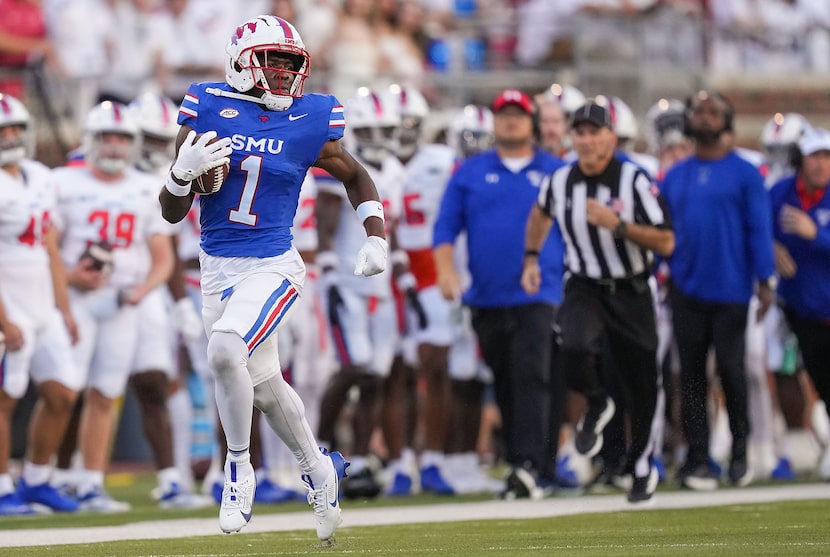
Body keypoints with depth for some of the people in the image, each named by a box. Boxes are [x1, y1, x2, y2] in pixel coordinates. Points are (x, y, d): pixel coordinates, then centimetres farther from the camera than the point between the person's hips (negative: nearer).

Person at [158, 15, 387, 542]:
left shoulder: (310, 123, -6)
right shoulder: (208, 110, -4)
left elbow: (355, 176, 15)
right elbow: (172, 213, -1)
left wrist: (377, 239, 4)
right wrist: (185, 171, -21)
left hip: (272, 267, -3)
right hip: (217, 268, 3)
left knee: (225, 350, -27)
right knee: (264, 384, 12)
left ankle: (239, 469, -8)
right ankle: (319, 469, 37)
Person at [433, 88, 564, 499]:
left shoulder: (557, 173, 8)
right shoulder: (470, 173, 11)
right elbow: (446, 226, 8)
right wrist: (445, 269, -8)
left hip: (539, 297, -3)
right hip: (487, 298, 3)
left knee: (531, 377, -17)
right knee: (505, 385, 8)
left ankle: (528, 465, -25)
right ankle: (521, 465, 17)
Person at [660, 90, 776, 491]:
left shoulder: (744, 174, 0)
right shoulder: (674, 177, 10)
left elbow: (758, 229, -3)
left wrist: (765, 281, -9)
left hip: (730, 290, -3)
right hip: (686, 289, 3)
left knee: (730, 368, -5)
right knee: (692, 375, 3)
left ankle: (739, 450, 14)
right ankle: (697, 460, 6)